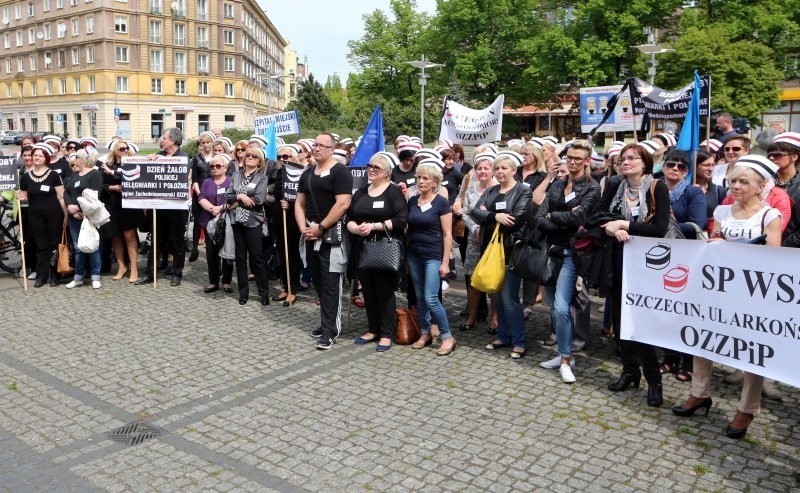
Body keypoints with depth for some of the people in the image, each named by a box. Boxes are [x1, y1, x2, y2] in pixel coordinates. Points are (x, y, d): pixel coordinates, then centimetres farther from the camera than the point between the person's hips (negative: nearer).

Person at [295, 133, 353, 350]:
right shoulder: (307, 174, 15)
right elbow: (300, 204, 15)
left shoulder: (340, 172, -8)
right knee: (318, 281, 13)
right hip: (311, 234, 7)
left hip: (332, 234, -7)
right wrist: (304, 228, -1)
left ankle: (330, 330, 1)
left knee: (330, 284, -5)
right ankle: (327, 322, 26)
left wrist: (320, 228, -16)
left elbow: (342, 204, -18)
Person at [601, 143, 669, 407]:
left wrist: (625, 225, -17)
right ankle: (630, 370, 23)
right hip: (620, 261, 5)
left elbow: (660, 228, -16)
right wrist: (613, 229, -18)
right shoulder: (614, 188, 6)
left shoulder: (657, 188, -7)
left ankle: (653, 378, 8)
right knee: (620, 317, 8)